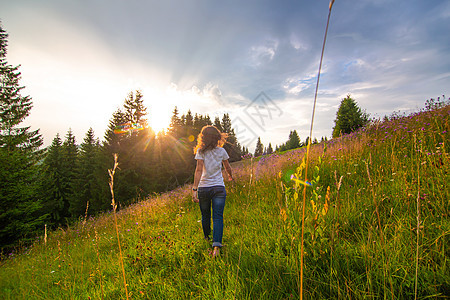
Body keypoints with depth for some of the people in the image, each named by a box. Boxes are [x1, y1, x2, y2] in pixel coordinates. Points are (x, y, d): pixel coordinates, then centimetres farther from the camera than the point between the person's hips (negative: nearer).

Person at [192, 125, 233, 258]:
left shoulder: (201, 151, -8)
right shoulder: (221, 151, 0)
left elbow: (199, 170, -17)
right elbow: (228, 167, 14)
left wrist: (194, 189, -19)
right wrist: (230, 176, 34)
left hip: (203, 188, 0)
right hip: (219, 188, 1)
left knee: (205, 216, 18)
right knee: (218, 217, 1)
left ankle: (207, 238, 38)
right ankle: (216, 245, -11)